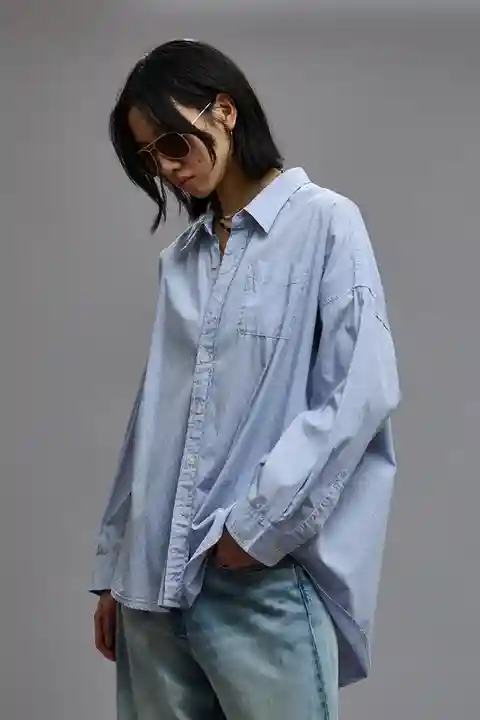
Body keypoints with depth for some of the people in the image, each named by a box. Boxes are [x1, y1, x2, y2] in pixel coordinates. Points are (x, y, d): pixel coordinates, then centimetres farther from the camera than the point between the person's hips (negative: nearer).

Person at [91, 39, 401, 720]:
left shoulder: (324, 222, 0)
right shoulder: (179, 259, 18)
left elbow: (363, 391, -10)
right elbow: (153, 416, 17)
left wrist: (262, 523, -13)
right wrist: (114, 566, 13)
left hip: (267, 575, -5)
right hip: (158, 576, 6)